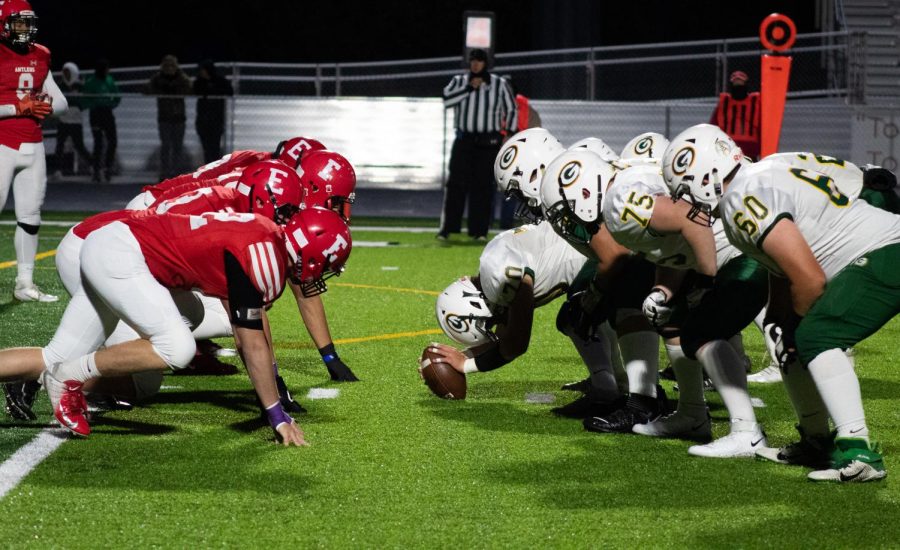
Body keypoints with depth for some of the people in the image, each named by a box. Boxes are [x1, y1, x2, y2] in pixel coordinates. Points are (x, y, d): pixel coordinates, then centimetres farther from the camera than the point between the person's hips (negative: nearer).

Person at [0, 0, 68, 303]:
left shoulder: (40, 57, 13)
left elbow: (61, 102, 17)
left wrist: (47, 106, -5)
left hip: (33, 147, 7)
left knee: (30, 217, 9)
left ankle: (25, 284, 16)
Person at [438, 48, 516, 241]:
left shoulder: (499, 84, 5)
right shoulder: (459, 81, 6)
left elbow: (511, 110, 11)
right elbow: (447, 100, -11)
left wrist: (510, 135, 4)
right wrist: (469, 88, -15)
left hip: (489, 142, 0)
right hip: (464, 140, 0)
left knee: (483, 186, -2)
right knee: (456, 183, -6)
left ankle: (479, 230, 2)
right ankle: (447, 228, -6)